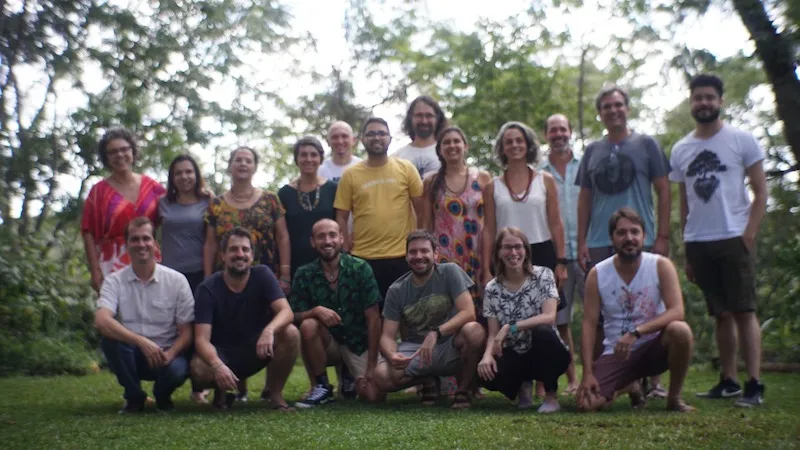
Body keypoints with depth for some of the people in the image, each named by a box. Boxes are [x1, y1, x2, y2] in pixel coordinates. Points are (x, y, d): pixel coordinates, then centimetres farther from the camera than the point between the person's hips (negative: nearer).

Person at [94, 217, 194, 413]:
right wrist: (142, 341, -35)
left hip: (166, 354, -1)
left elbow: (186, 332, -4)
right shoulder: (114, 281, -5)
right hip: (132, 355, 1)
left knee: (177, 369, -34)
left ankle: (162, 396, 5)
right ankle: (134, 396, -6)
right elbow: (101, 321, -23)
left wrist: (170, 353, -25)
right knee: (109, 337, -29)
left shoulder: (176, 280, -5)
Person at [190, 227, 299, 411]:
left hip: (257, 349, 1)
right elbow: (202, 339, -23)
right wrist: (218, 365, -44)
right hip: (222, 353, -1)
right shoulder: (208, 289, -15)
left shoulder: (262, 275, -11)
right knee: (198, 369, -35)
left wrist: (269, 330, -46)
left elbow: (286, 312, -23)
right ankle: (221, 389, 3)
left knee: (291, 333, -27)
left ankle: (275, 392, -5)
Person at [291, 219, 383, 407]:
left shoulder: (360, 268, -11)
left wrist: (372, 365, -14)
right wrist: (316, 310, -32)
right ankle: (322, 387, -11)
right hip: (327, 344, 1)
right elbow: (295, 317, -10)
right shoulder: (304, 275, -7)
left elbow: (373, 318, -11)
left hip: (359, 343, -1)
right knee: (308, 325, -30)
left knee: (372, 394, -20)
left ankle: (348, 375, 15)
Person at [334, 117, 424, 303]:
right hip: (363, 257, 0)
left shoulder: (406, 168, 3)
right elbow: (341, 217, 5)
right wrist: (345, 249, -2)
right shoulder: (350, 175, 3)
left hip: (401, 256, 0)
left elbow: (423, 209, 5)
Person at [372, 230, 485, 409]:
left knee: (474, 330, -35)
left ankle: (463, 390, -6)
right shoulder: (396, 290, -3)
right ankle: (428, 381, 9)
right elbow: (388, 336, -5)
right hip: (415, 349, 2)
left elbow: (468, 313, -19)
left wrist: (435, 333, -33)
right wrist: (392, 355, -29)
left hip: (450, 348, -2)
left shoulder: (450, 272, -10)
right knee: (382, 376, -26)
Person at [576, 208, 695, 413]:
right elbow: (589, 325, -7)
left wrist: (635, 332, -32)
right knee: (587, 403, -19)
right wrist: (587, 373, -15)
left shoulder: (661, 266, -9)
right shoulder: (597, 274, -6)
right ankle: (630, 385, 18)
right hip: (616, 354, 2)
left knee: (680, 330, -35)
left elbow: (677, 311, -20)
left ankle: (674, 397, -8)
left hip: (653, 346, -1)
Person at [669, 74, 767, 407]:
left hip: (734, 239, -4)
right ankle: (728, 382, 15)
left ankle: (754, 385, -5)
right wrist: (686, 251, 11)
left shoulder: (741, 140, 1)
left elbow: (761, 191, -1)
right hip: (698, 243, 4)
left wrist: (749, 235, -12)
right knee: (721, 314, 9)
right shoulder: (680, 150, 12)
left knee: (744, 312, -6)